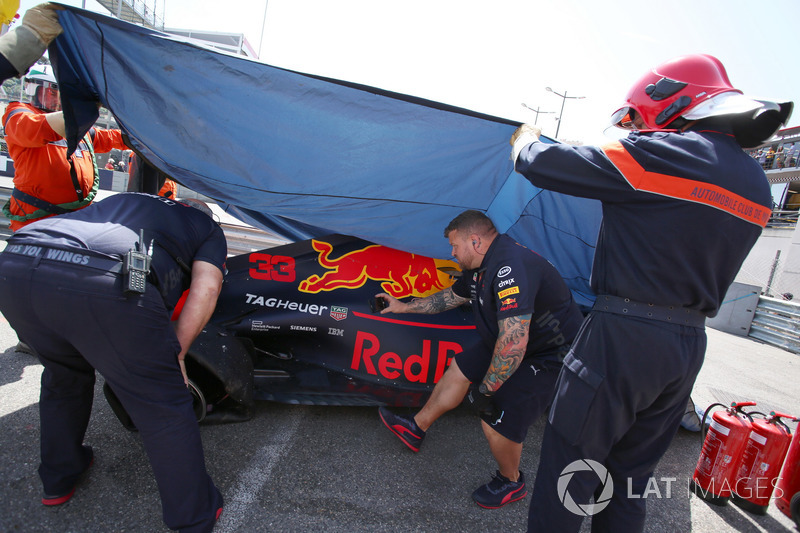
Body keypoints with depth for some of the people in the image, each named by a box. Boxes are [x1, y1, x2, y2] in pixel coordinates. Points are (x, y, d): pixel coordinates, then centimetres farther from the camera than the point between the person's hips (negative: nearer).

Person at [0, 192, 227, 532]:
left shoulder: (122, 199, 39)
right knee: (163, 405, 9)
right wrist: (174, 355, 16)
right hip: (101, 284, -6)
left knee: (64, 375, 32)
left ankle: (59, 479, 50)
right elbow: (204, 289, 7)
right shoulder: (208, 228, 25)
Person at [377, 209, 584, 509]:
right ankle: (416, 429, 30)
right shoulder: (481, 266, 0)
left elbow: (514, 341, -39)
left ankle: (511, 483, 20)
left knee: (497, 419, -12)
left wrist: (486, 389, -27)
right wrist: (404, 307, 25)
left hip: (549, 355, -10)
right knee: (460, 369, 12)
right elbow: (452, 296, 18)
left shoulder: (510, 267, -33)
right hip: (508, 342, 10)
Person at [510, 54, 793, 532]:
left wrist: (526, 138, 15)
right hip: (690, 346, 8)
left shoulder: (656, 156, -12)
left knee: (570, 466, 5)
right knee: (630, 475, 21)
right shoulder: (756, 185, 13)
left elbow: (541, 164, -8)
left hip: (624, 337, -8)